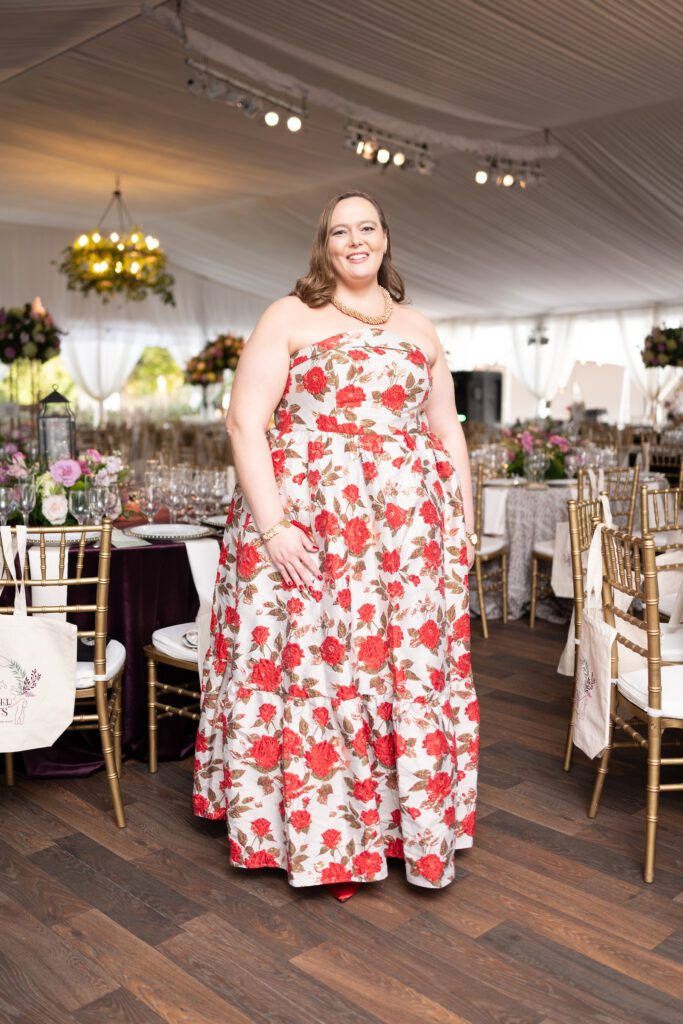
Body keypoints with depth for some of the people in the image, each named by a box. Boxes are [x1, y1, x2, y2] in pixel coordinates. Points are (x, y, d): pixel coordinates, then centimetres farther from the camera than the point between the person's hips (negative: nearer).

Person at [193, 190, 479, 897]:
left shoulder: (419, 329, 17)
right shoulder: (289, 317, 4)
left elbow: (447, 432, 18)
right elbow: (244, 420, -6)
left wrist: (465, 523, 9)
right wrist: (272, 525, -16)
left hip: (410, 530, 4)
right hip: (305, 525, -3)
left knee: (411, 674, 6)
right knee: (311, 670, 0)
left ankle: (410, 824, 23)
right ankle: (319, 834, 18)